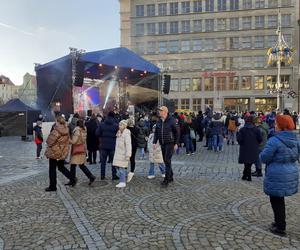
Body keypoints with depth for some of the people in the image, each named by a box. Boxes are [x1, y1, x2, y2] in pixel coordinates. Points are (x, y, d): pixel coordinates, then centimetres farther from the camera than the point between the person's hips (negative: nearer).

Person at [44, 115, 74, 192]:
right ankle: (72, 179, 16)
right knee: (61, 167, 23)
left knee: (52, 169, 6)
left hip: (54, 152, -7)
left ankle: (52, 186, 14)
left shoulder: (56, 131, -21)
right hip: (63, 152, 7)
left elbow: (49, 141, -15)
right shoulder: (66, 131, 2)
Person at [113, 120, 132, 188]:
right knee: (119, 167, 10)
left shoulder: (126, 134, -14)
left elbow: (128, 145, -18)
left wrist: (128, 155, -20)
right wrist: (116, 153, 18)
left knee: (122, 168, -7)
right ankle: (122, 181, 20)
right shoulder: (119, 133, 13)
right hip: (118, 153, 8)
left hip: (123, 154, -8)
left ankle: (123, 182, 0)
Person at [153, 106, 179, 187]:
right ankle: (170, 177, 26)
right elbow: (156, 133, 14)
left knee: (167, 161, -10)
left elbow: (176, 133, -5)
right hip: (162, 144, 7)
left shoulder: (171, 121, -9)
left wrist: (176, 143, -8)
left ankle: (167, 179, -6)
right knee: (165, 161, 12)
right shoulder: (159, 122, 8)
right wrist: (154, 142, 3)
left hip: (170, 144, -6)